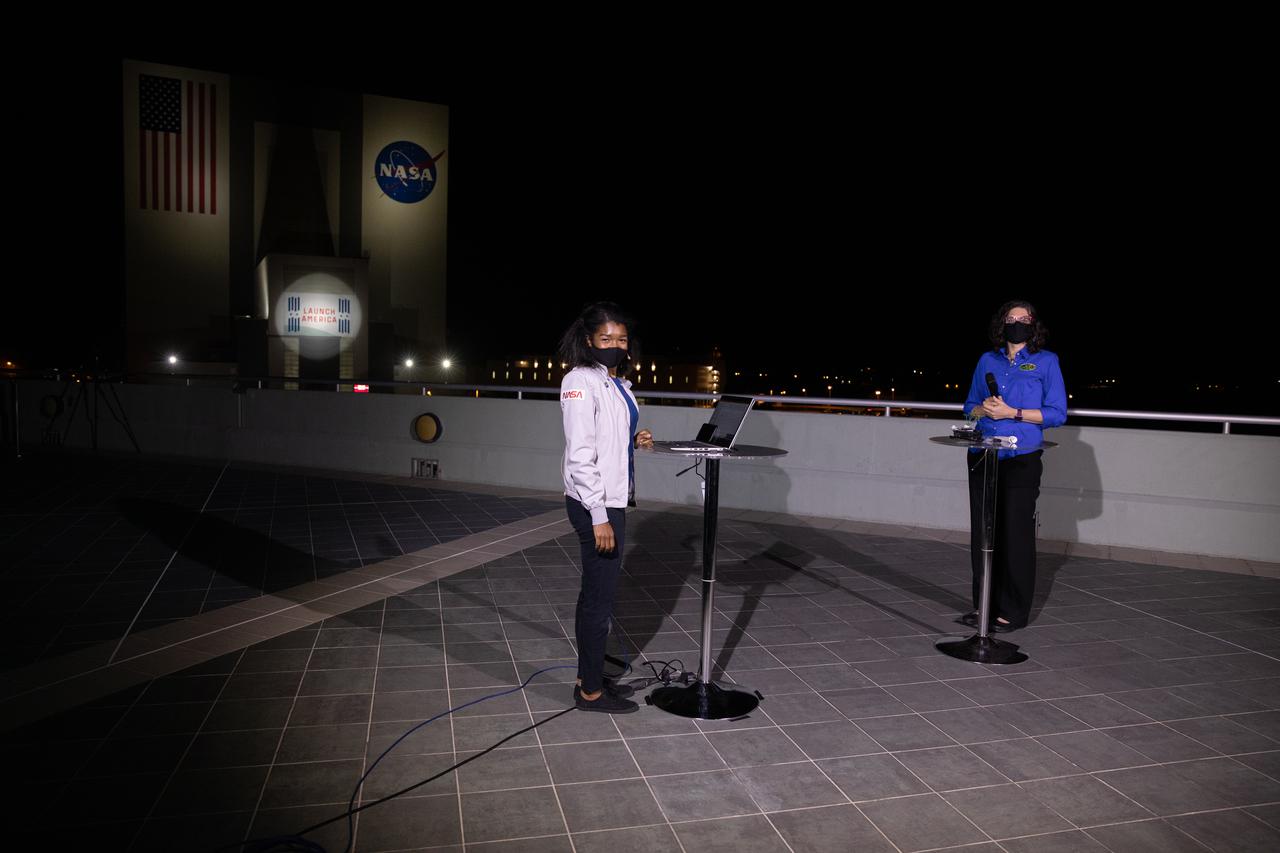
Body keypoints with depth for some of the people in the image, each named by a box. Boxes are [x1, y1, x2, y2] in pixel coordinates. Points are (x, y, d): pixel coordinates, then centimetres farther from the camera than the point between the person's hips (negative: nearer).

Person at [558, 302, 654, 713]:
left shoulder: (616, 383, 12)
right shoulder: (581, 381, -15)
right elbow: (580, 453, -20)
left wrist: (634, 440, 2)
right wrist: (598, 516, -23)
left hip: (612, 500, 9)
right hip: (595, 504, -9)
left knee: (597, 593, 17)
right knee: (599, 596, -1)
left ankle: (590, 676, 29)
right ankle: (591, 690, 12)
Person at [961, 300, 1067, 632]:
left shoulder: (1046, 361, 3)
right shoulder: (987, 360, 14)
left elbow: (1057, 413, -3)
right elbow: (970, 405, 17)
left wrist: (1012, 413, -13)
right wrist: (983, 409, -5)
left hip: (1021, 461, -4)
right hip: (983, 458, 4)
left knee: (1015, 534, -3)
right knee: (982, 531, 6)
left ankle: (1013, 611, 7)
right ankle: (983, 604, 18)